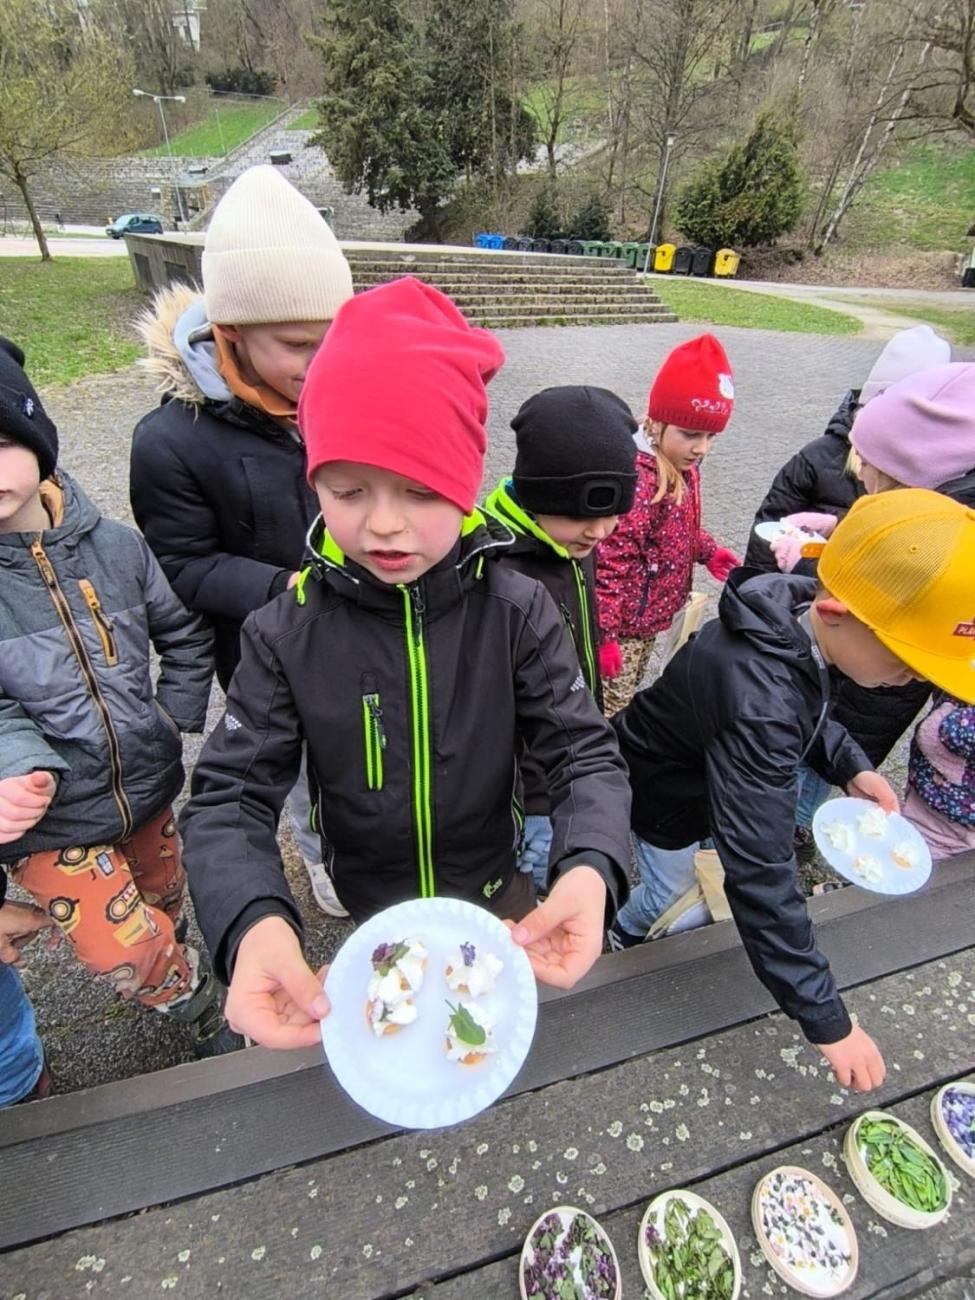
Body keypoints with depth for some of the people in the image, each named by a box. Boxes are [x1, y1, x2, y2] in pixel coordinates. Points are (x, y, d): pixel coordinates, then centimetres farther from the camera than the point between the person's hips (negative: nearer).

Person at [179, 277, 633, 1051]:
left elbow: (586, 753, -19)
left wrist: (590, 868, -40)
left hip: (496, 888, 0)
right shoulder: (287, 634, -20)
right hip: (368, 909, 1)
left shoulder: (517, 611, -21)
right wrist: (252, 921, -39)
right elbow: (230, 796, -19)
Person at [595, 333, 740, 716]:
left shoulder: (684, 467, 4)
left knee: (628, 698, 27)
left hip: (654, 616, 10)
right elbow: (608, 562, -29)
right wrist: (603, 633, -27)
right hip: (625, 624, -9)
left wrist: (708, 551, 3)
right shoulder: (635, 477, -27)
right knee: (609, 712, 6)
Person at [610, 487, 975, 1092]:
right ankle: (624, 937, 51)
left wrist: (851, 764, -10)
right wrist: (827, 1019, -32)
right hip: (663, 792, -7)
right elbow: (761, 876, -41)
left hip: (690, 765, 8)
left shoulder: (795, 611, -20)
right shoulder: (759, 706, -46)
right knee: (670, 883, 19)